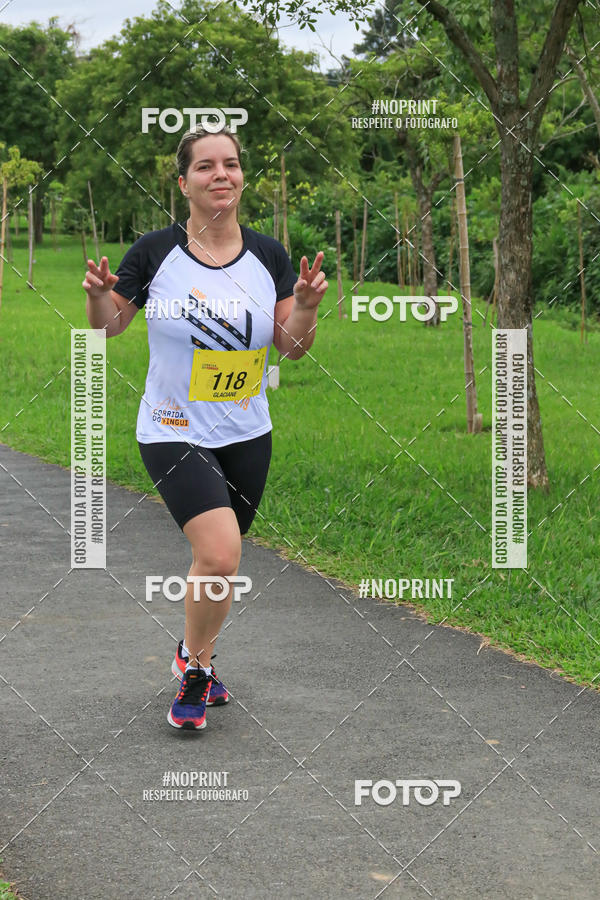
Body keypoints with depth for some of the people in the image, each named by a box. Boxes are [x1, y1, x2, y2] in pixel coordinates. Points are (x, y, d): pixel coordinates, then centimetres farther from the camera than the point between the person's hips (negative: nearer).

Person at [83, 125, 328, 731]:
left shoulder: (269, 255, 0)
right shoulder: (155, 251, -8)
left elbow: (291, 348, 4)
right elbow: (106, 328, 1)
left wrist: (306, 307, -16)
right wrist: (98, 295, -20)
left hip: (246, 435, 4)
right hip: (173, 432, -4)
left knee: (218, 560, 13)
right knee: (219, 555, -22)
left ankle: (196, 669, 38)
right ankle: (193, 660, 5)